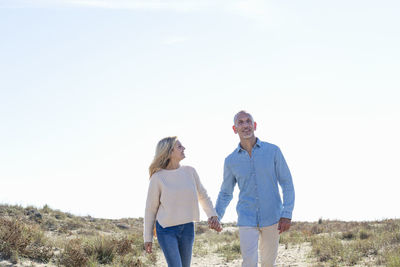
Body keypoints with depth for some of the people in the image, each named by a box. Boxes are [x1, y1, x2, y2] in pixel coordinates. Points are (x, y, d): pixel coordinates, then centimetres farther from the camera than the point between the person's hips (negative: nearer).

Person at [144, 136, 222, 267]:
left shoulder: (190, 171, -1)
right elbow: (150, 209, -3)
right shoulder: (158, 178, -11)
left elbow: (203, 196, 12)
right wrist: (148, 237, 0)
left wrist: (213, 216, -3)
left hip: (187, 228, 4)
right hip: (166, 230, -4)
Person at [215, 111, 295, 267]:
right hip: (247, 219, 0)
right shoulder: (231, 161, 0)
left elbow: (287, 183, -3)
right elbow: (225, 193, 11)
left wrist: (287, 215, -11)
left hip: (272, 218, 0)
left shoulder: (273, 151, -5)